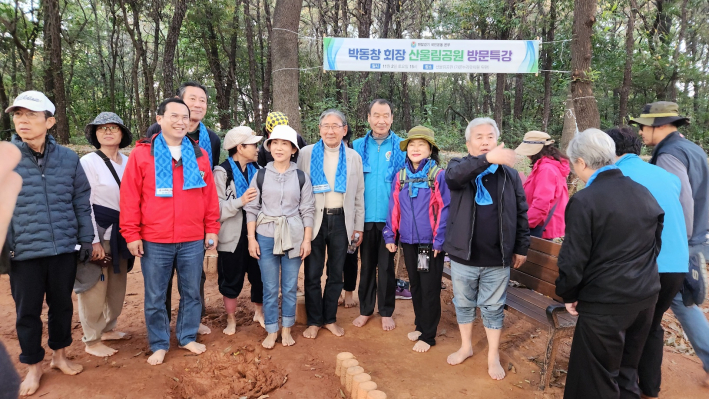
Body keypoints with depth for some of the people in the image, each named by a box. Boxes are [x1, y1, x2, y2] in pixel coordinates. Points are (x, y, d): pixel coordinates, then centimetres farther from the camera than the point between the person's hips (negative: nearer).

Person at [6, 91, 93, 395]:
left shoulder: (68, 158, 0)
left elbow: (82, 201, 6)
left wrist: (85, 239, 6)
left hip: (65, 249, 1)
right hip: (24, 252, -1)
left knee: (62, 305, 16)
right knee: (27, 311, 12)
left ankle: (60, 355, 37)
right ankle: (34, 365, 32)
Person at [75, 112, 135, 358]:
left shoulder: (128, 162, 8)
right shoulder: (88, 162, -8)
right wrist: (94, 241, -15)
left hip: (120, 232, 6)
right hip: (98, 231, -6)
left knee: (117, 285, 16)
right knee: (95, 288, 1)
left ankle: (108, 329, 33)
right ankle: (92, 342, 15)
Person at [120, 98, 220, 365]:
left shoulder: (200, 155, 7)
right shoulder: (141, 153, -1)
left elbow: (210, 195, 8)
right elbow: (129, 197, -3)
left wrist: (212, 229, 5)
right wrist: (131, 234, -5)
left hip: (193, 241, 2)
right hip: (154, 242, -2)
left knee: (192, 292, 13)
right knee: (155, 297, 9)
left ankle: (188, 337, 31)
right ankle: (159, 344, 26)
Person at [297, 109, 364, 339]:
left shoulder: (353, 157, 5)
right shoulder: (306, 154, -1)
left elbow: (359, 195, 8)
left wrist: (358, 226, 6)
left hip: (341, 220, 2)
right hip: (314, 220, -1)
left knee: (336, 273, 11)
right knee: (312, 274, 6)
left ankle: (330, 319, 27)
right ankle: (314, 321, 23)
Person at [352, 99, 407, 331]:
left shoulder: (401, 147, -2)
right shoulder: (358, 146, 2)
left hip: (390, 217, -1)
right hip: (365, 217, 2)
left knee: (386, 266, 9)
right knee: (367, 265, 13)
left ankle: (386, 312, 24)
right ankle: (365, 310, 28)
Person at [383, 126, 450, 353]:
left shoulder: (438, 175, -9)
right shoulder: (401, 176, 5)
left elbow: (445, 210, -10)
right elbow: (394, 208, 7)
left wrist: (439, 240, -13)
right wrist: (390, 236, 4)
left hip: (430, 242, -5)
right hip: (408, 241, 5)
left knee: (430, 289, 5)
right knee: (415, 286, 17)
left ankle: (428, 335, 17)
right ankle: (420, 325, 33)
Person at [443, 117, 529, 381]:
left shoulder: (509, 173, 2)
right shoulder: (458, 166, -4)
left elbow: (521, 213, 7)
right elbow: (454, 176, -30)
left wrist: (521, 247, 6)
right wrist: (488, 159, -45)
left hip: (497, 258, 0)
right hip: (463, 255, 0)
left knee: (493, 308, 13)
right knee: (463, 304, 17)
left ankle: (493, 357, 29)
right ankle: (466, 347, 37)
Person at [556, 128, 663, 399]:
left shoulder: (584, 200, -19)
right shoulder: (643, 193, 2)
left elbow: (573, 259, -17)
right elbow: (656, 244, 13)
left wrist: (568, 295, -1)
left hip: (605, 302, -7)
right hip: (646, 296, 7)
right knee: (627, 370, 24)